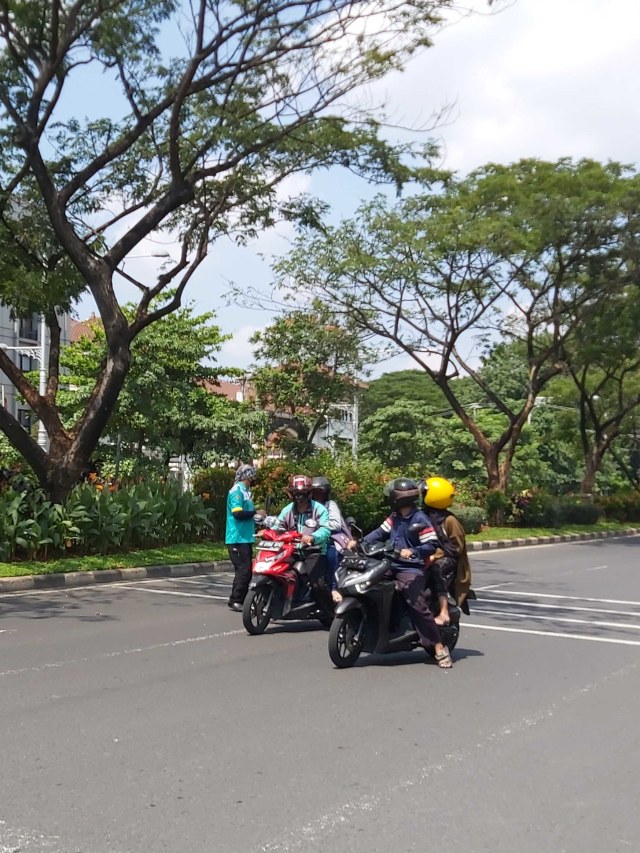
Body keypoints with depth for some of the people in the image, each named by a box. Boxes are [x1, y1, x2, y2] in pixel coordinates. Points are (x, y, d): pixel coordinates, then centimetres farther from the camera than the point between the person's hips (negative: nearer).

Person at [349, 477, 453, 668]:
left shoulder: (420, 519, -9)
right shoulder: (395, 517, 13)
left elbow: (431, 545, -13)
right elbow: (380, 532, 12)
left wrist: (412, 552, -26)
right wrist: (359, 542, 2)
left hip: (411, 570, -8)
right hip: (391, 566, 8)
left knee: (418, 606, -17)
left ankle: (439, 647, -10)